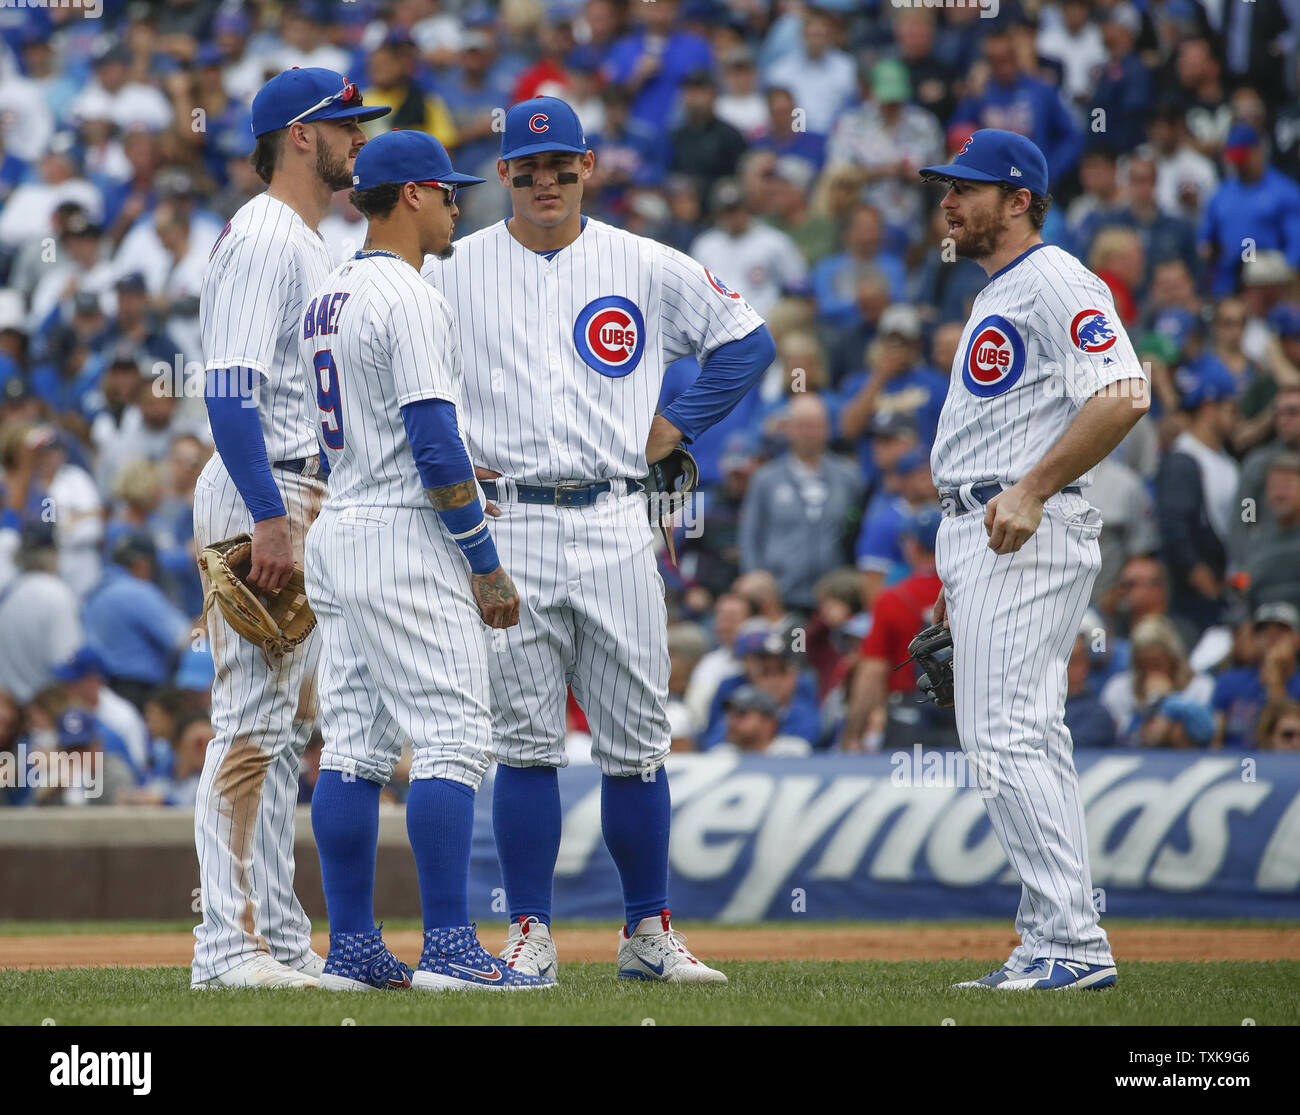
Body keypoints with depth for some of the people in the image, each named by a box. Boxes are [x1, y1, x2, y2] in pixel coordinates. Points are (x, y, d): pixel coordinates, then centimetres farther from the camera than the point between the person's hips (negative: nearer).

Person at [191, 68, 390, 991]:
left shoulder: (313, 246, 20)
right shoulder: (262, 238, -12)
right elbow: (232, 390, -21)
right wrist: (270, 518, -26)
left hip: (305, 502, 11)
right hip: (261, 495, -11)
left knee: (291, 724, 11)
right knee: (253, 721, -11)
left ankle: (279, 940, 15)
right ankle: (228, 946, -12)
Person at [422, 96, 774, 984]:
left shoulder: (647, 268, 6)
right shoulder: (452, 272, 4)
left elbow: (747, 338, 13)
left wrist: (676, 427, 5)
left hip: (615, 523, 1)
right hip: (507, 527, -1)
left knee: (636, 741, 3)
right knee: (525, 742, -2)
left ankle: (650, 935, 11)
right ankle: (530, 936, 4)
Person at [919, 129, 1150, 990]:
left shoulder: (1056, 281, -9)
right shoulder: (999, 297, 23)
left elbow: (1123, 396, -22)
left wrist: (1032, 492, -25)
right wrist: (958, 563, 24)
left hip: (1029, 535, -11)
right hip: (982, 536, 11)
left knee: (1006, 735, -16)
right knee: (1021, 740, 9)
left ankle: (1074, 944, -17)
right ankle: (1056, 946, 11)